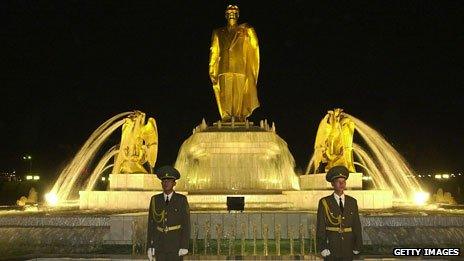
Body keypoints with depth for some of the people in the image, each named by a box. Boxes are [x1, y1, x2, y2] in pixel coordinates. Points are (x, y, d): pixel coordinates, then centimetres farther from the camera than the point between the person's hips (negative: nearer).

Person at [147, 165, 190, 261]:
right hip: (159, 245, 2)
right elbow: (151, 224, 6)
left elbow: (186, 224, -5)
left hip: (176, 245, -2)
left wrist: (184, 246, -11)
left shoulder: (182, 200, -3)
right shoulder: (155, 200, 5)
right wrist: (149, 246, 1)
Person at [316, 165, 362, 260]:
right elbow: (320, 227, -5)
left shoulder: (352, 202, 6)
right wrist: (322, 248, -10)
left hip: (348, 248, 3)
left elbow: (357, 225, 6)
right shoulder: (324, 202, -3)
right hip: (331, 248, -3)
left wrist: (357, 246, 3)